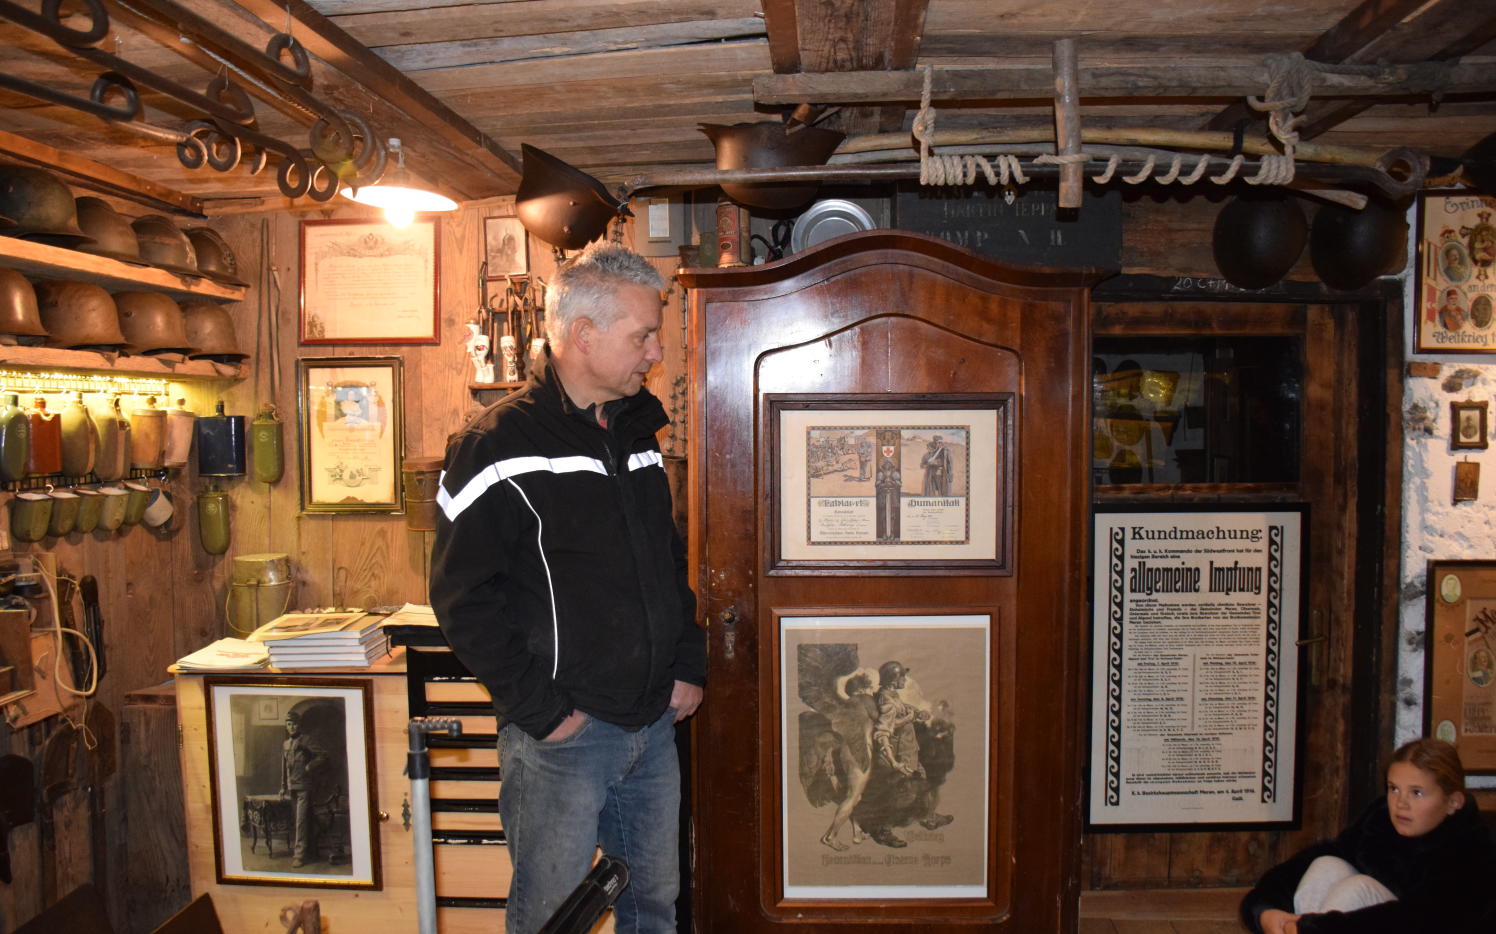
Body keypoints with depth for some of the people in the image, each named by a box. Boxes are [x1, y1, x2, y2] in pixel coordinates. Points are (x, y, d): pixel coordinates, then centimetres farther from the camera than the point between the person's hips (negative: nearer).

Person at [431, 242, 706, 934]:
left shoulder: (640, 432, 9)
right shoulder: (499, 446, -14)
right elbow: (463, 598, -16)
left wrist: (688, 667, 9)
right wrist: (541, 709, -16)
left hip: (654, 724, 6)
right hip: (562, 735, -6)